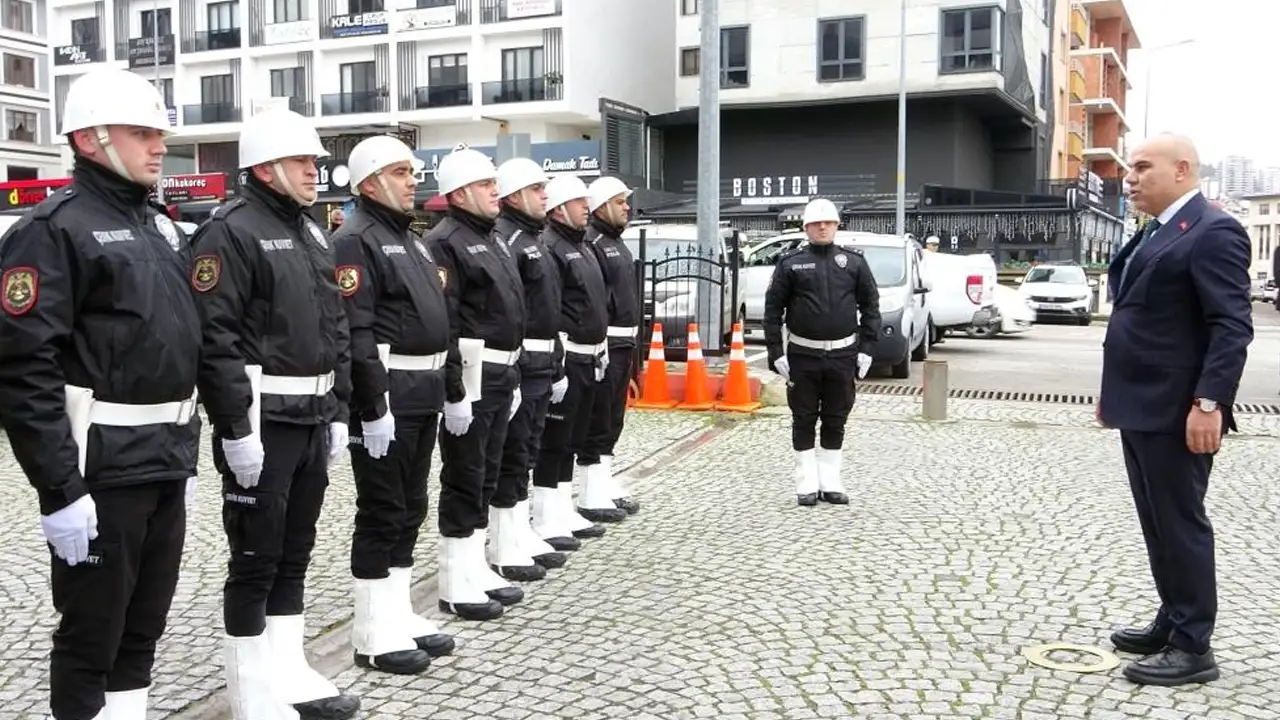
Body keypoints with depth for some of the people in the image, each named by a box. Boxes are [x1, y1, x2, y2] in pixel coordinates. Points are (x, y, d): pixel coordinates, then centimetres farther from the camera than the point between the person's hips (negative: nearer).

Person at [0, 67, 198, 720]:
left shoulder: (161, 228, 15)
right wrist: (59, 490, -22)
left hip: (165, 463, 8)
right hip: (100, 468, -8)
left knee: (145, 623, 17)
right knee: (92, 631, 4)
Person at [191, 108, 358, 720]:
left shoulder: (312, 233, 16)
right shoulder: (230, 231, -11)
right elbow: (216, 338, -19)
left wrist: (338, 411, 14)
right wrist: (236, 429, -22)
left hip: (312, 419, 8)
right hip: (260, 421, -8)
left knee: (295, 552, 15)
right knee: (256, 558, 1)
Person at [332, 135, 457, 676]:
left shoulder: (412, 241, 19)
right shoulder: (355, 242, -10)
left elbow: (440, 320, 22)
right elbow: (355, 332, -19)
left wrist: (454, 388, 18)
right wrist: (373, 406, -24)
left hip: (423, 394, 9)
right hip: (386, 396, -9)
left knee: (410, 508, 14)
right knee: (382, 511, -2)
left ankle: (399, 614, 25)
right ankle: (373, 632, 8)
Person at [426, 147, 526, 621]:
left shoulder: (492, 241, 19)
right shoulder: (446, 243, -12)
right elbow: (442, 323, -20)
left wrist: (512, 378, 20)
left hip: (499, 375, 9)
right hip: (469, 374, -9)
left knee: (487, 475, 15)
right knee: (464, 478, -2)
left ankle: (476, 569, 25)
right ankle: (456, 585, 6)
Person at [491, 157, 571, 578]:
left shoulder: (534, 241, 19)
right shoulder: (503, 241, -13)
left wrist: (557, 365, 23)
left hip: (542, 365, 10)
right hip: (517, 366, -10)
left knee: (526, 453, 15)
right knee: (511, 456, -3)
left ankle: (522, 536, 25)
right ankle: (505, 548, 6)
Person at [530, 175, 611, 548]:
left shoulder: (584, 247, 19)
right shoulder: (549, 248, -13)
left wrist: (601, 350, 22)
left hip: (588, 358, 10)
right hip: (565, 356, -10)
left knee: (573, 439, 15)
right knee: (554, 440, -4)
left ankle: (565, 512, 25)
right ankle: (546, 521, 2)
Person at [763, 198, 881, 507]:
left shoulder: (854, 261, 5)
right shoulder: (791, 263, 0)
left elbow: (870, 305, 7)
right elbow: (773, 308, 0)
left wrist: (866, 348, 0)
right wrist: (776, 351, -6)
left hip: (843, 354, 2)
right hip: (803, 354, -1)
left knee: (836, 421, 9)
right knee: (804, 420, 5)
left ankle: (831, 482, 20)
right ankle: (807, 484, 14)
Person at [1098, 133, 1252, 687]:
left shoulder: (1213, 232, -13)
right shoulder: (1152, 234, 17)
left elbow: (1232, 326, -19)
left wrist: (1209, 402, -25)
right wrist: (1115, 390, 21)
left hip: (1177, 412, -9)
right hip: (1141, 408, 9)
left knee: (1181, 523, -2)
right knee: (1157, 523, 15)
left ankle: (1193, 647, 7)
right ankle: (1172, 623, 27)